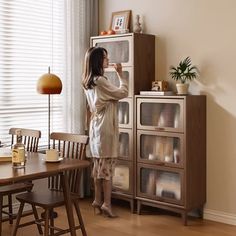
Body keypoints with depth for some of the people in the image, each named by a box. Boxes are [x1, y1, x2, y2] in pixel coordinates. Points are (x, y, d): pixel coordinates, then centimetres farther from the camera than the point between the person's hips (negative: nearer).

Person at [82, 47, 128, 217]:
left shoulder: (89, 81, 11)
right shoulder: (100, 81, -17)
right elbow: (123, 93, -12)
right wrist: (120, 74, -2)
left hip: (96, 126, 9)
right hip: (105, 127, -9)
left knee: (99, 165, 12)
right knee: (108, 165, -4)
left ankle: (98, 200, 19)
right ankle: (107, 204, 1)